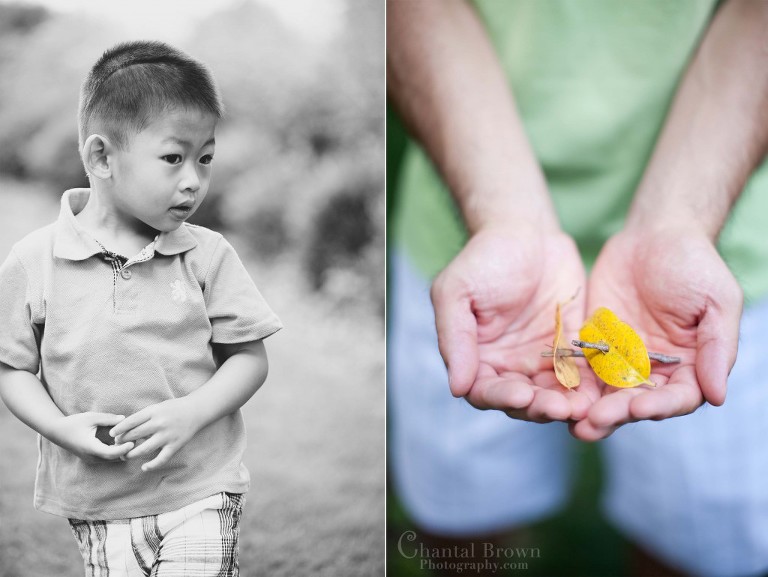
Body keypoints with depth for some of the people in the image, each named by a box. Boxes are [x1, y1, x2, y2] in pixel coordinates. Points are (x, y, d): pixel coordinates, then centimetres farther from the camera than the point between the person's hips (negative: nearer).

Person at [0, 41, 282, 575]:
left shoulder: (208, 255, -6)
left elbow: (249, 357, -1)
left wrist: (191, 413, -17)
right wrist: (63, 428, -14)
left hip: (199, 491, 0)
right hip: (96, 500, 1)